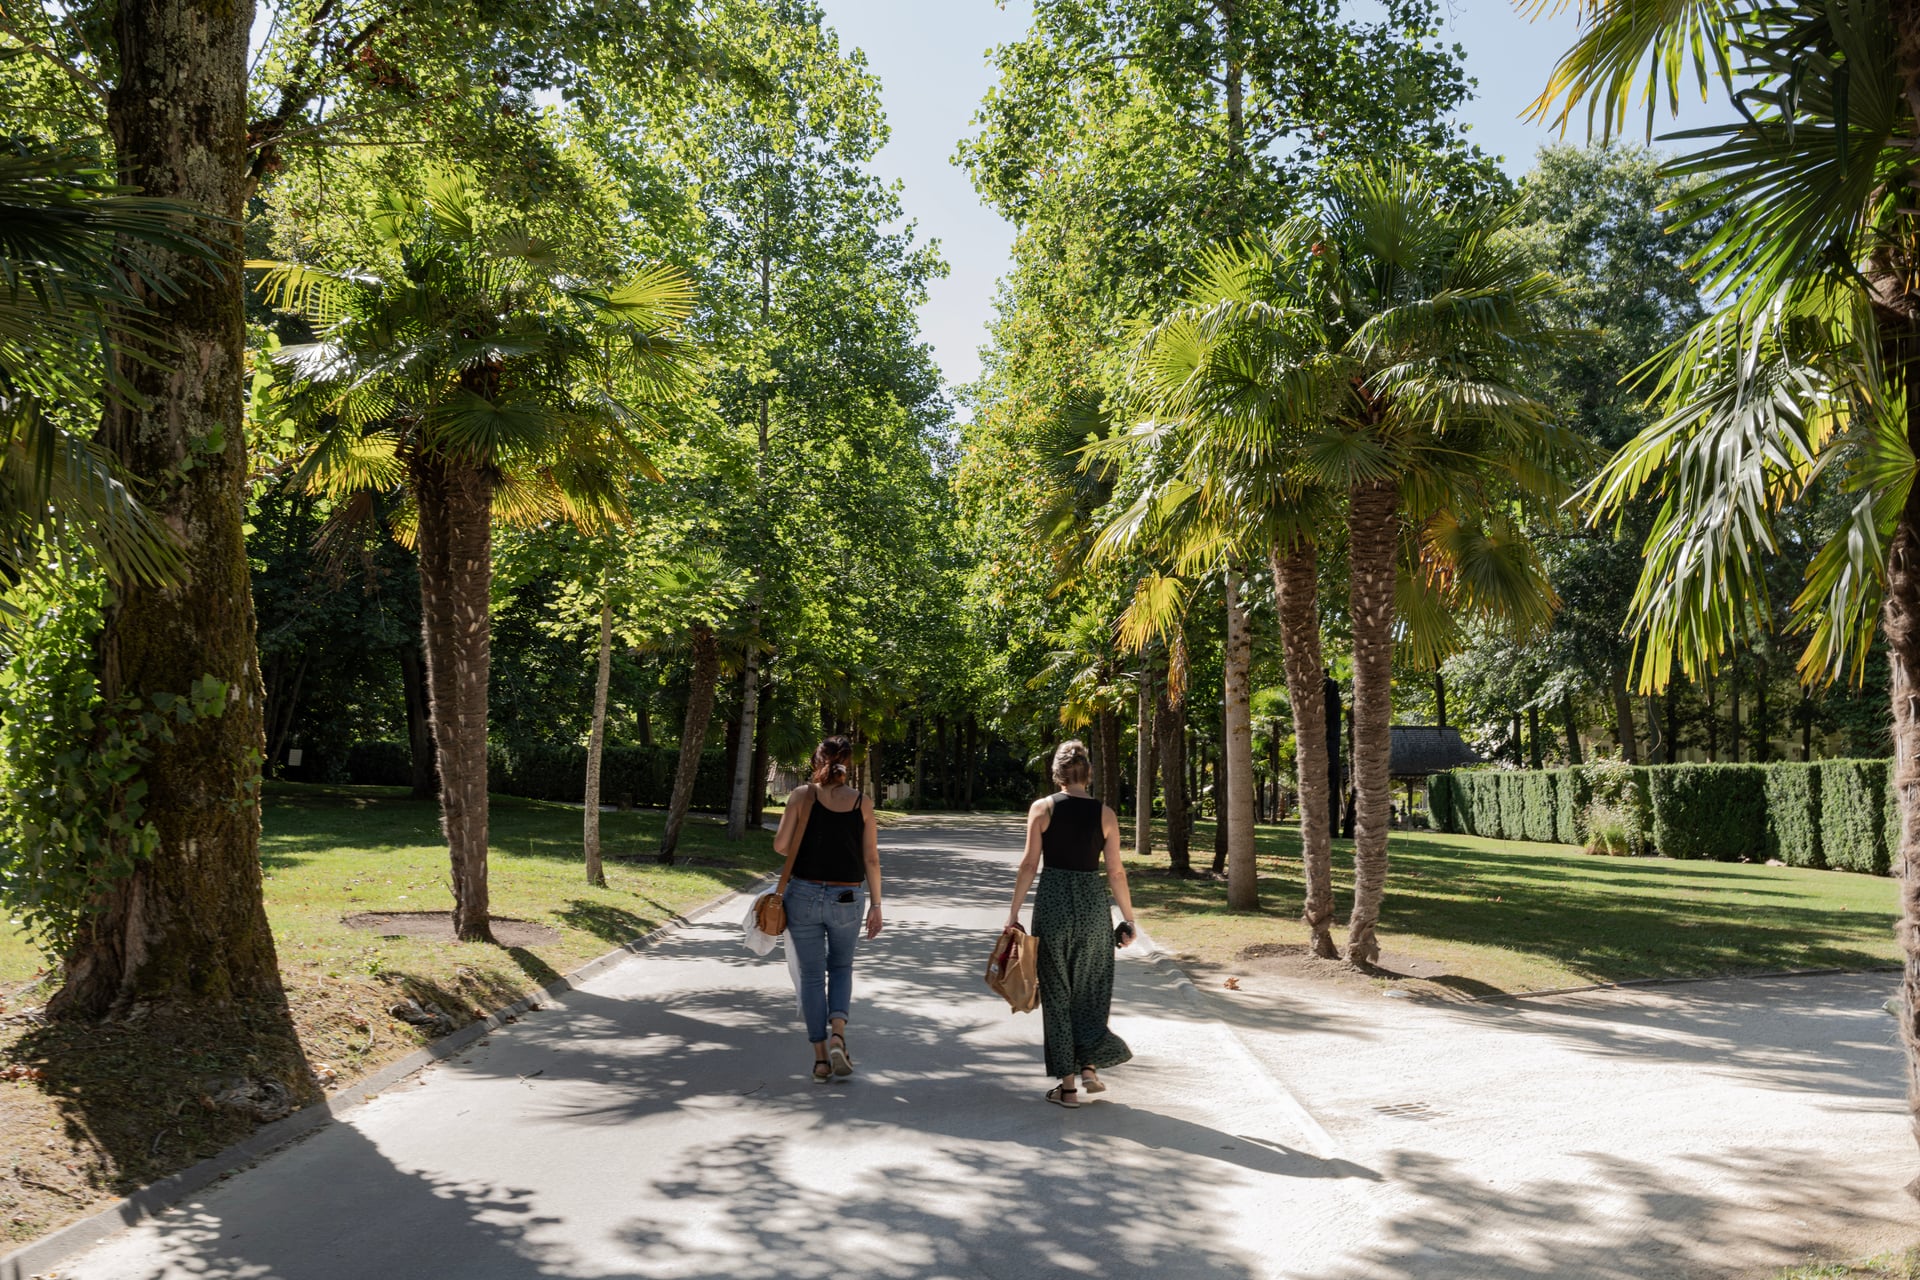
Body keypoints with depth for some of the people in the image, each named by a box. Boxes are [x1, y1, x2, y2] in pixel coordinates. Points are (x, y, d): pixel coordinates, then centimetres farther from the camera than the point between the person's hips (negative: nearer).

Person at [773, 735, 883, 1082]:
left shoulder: (802, 795, -5)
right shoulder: (862, 803, -2)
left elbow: (780, 845, -7)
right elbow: (871, 860, -2)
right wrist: (876, 905, 5)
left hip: (804, 894, -1)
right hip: (847, 898, 1)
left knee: (812, 974, 10)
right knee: (841, 967, 21)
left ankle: (821, 1056, 10)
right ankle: (837, 1034, -1)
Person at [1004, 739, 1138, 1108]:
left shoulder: (1042, 808, -3)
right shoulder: (1104, 814, 0)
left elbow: (1029, 864, -6)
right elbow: (1116, 873, 0)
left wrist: (1014, 912, 0)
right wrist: (1128, 919, 9)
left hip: (1052, 901, -1)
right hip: (1093, 903, 1)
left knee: (1057, 992, 8)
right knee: (1092, 989, 19)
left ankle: (1068, 1085, 10)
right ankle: (1090, 1066, 14)